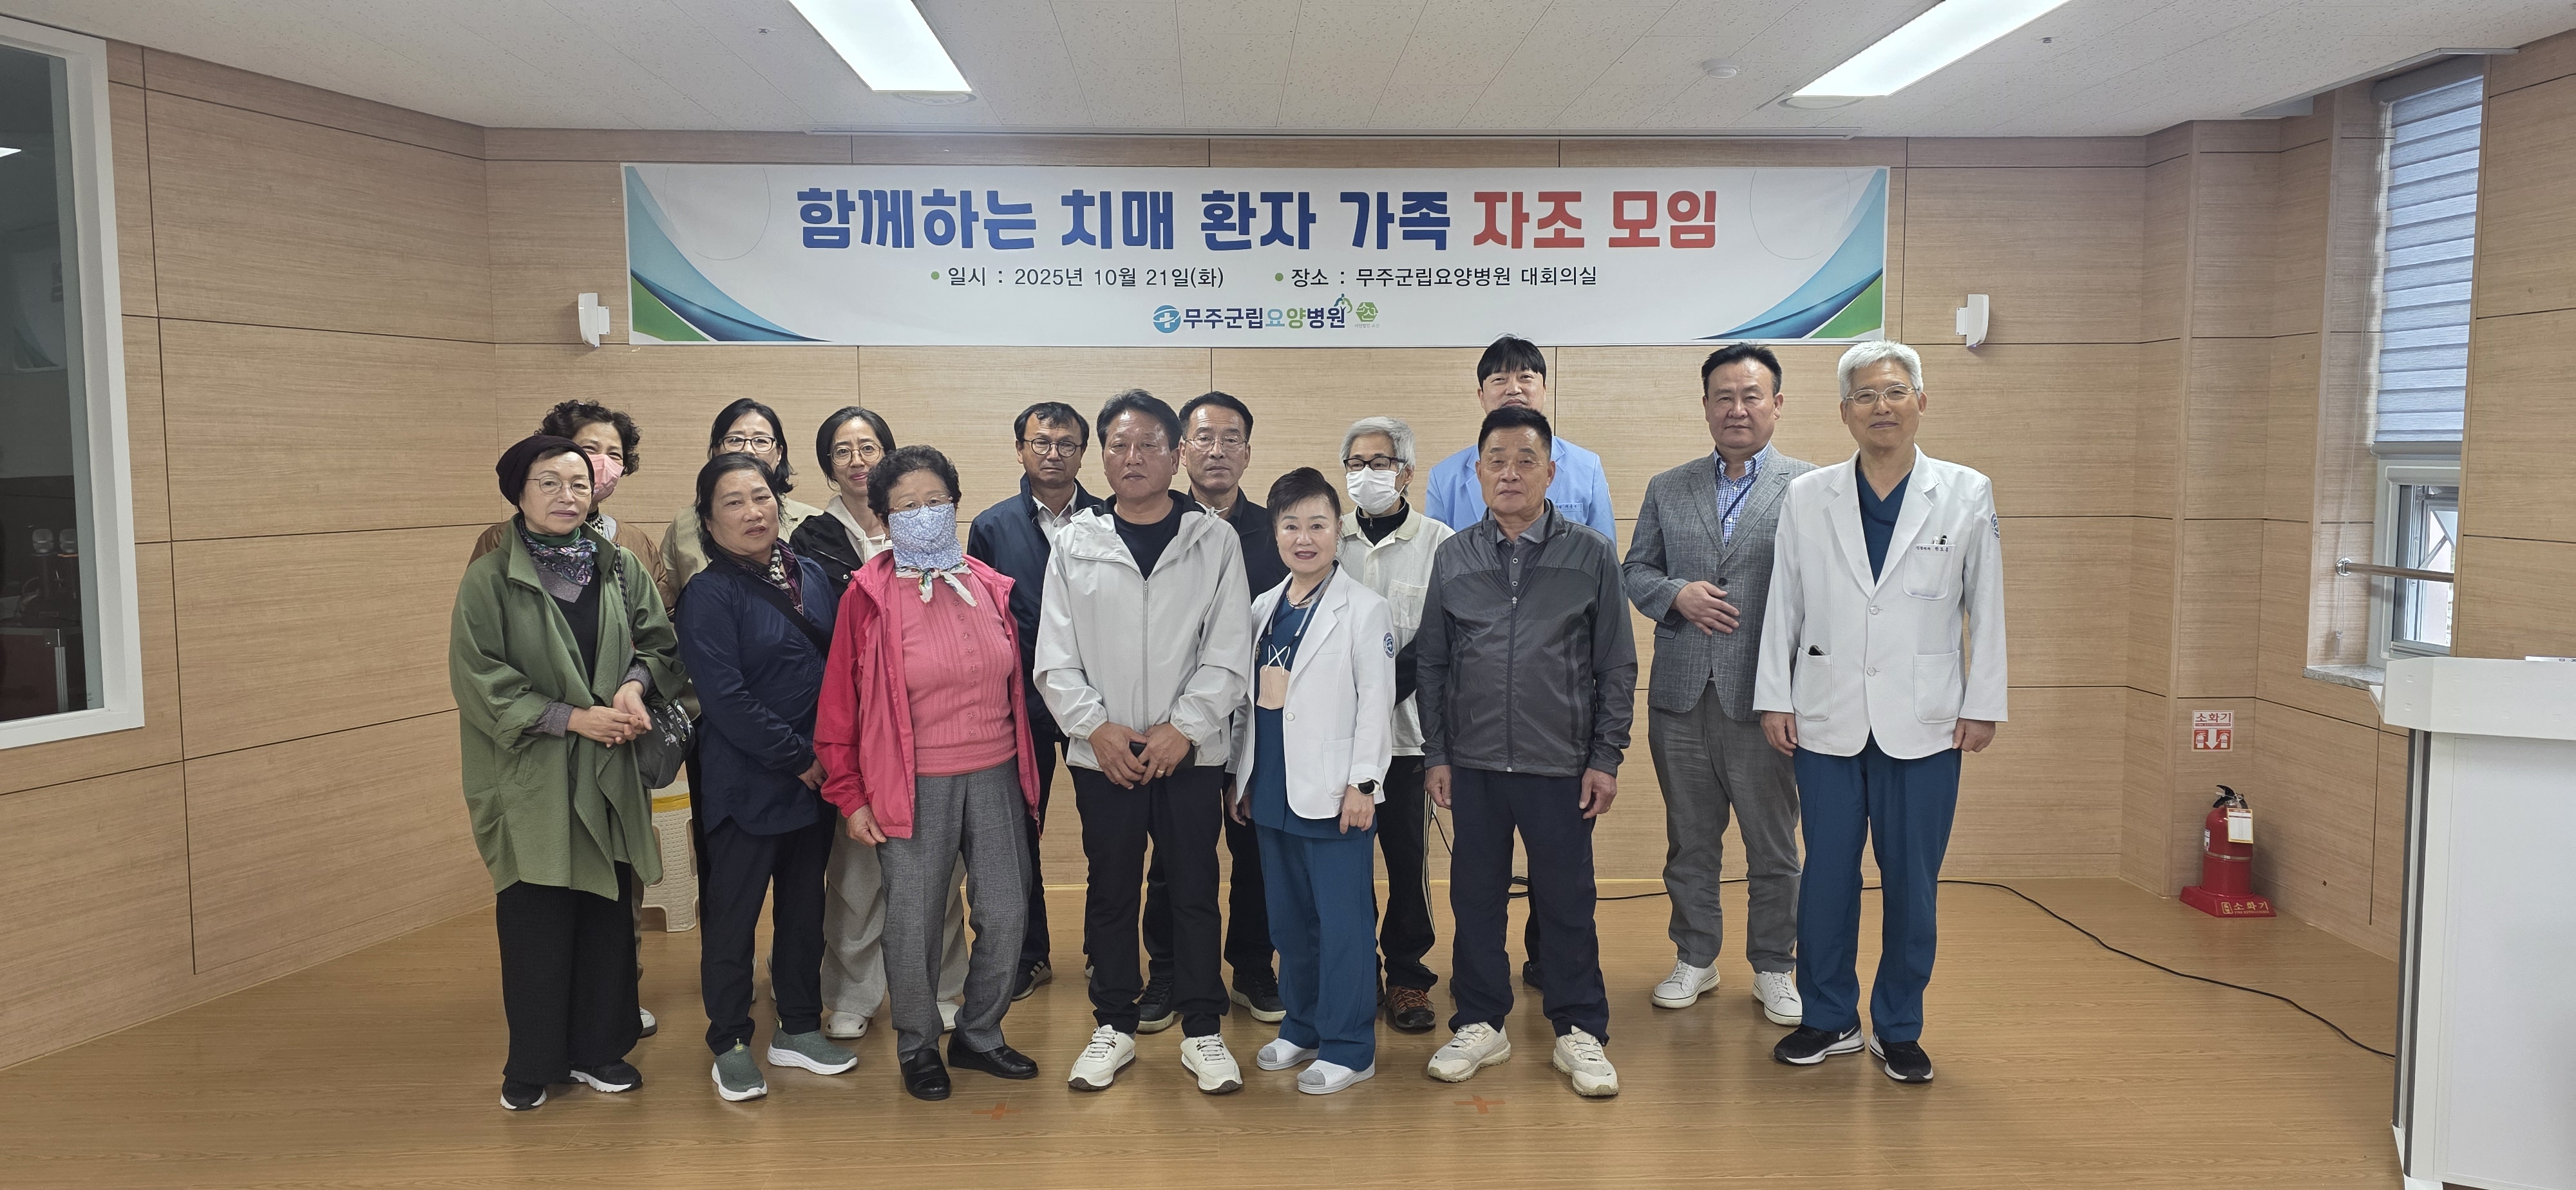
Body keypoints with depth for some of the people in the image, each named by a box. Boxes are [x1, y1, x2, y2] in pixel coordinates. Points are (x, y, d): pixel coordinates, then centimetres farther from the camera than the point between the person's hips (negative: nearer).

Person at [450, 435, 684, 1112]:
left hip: (609, 776, 3)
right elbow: (477, 678, -10)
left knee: (608, 916, 8)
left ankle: (598, 1049, 24)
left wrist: (635, 684, -12)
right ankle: (532, 1065, 19)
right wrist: (573, 717, -15)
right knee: (535, 922, 2)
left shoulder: (623, 571, 5)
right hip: (530, 780, -3)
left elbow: (661, 644, 10)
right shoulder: (489, 580, -5)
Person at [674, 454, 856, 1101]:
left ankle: (799, 1029, 29)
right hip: (745, 785, -5)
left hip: (816, 776, 6)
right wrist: (798, 757, -16)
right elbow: (725, 697, -17)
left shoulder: (811, 575, 7)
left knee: (805, 906, 14)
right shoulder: (709, 594, -10)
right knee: (733, 914, 5)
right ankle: (730, 1046, 19)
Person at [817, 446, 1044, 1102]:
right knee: (914, 925, 4)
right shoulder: (869, 597, -5)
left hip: (996, 777, 4)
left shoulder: (988, 586, 7)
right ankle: (917, 1046, 26)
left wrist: (1024, 768, 15)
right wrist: (850, 796, -4)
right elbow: (841, 703, -3)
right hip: (913, 788, -4)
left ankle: (979, 1035, 29)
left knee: (1006, 915, 8)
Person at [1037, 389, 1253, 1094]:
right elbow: (1055, 656, 3)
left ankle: (1202, 1030, 18)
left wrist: (1181, 727, -11)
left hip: (1190, 751, -1)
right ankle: (1114, 1026, 23)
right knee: (1109, 892, 10)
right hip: (1102, 754, 1)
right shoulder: (1076, 543, 5)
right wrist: (1095, 726, -9)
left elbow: (1230, 651, -3)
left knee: (1195, 890, 5)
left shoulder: (1214, 540, 1)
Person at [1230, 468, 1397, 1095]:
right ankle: (1302, 1028, 28)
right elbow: (1249, 700, 14)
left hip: (1333, 793, -6)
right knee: (1289, 919, 14)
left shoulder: (1363, 609, -6)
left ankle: (1348, 1048, 9)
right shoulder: (1263, 609, 11)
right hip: (1271, 790, 6)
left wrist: (1362, 782, -14)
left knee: (1343, 922, -1)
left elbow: (1376, 702, -9)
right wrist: (1241, 773, 12)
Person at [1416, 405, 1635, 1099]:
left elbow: (1616, 665, 2)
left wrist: (1606, 758, -2)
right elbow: (1431, 663, 9)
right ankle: (1481, 1024, 24)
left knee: (1567, 900, 6)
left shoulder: (1591, 555, 0)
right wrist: (1435, 754, 5)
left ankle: (1580, 1031, 20)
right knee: (1476, 896, 10)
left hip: (1561, 763, -2)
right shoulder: (1453, 558, 5)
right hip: (1474, 763, 2)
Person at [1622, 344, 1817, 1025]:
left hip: (1762, 696, -3)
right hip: (1680, 696, 3)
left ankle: (1774, 967, 24)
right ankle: (1695, 959, 28)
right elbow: (1636, 571, 12)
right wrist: (1677, 595, -10)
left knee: (1773, 847, 8)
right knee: (1689, 841, 14)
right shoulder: (1667, 490, 10)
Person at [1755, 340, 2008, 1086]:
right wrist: (1774, 698, 2)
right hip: (1829, 721, 1)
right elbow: (1783, 606, 5)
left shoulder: (1967, 495, 1)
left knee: (1912, 883, 6)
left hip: (1923, 724, 0)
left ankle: (1899, 1030, 22)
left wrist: (1983, 706, 1)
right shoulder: (1807, 497, 3)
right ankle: (1828, 1020, 22)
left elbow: (1986, 610, 4)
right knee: (1827, 877, 6)